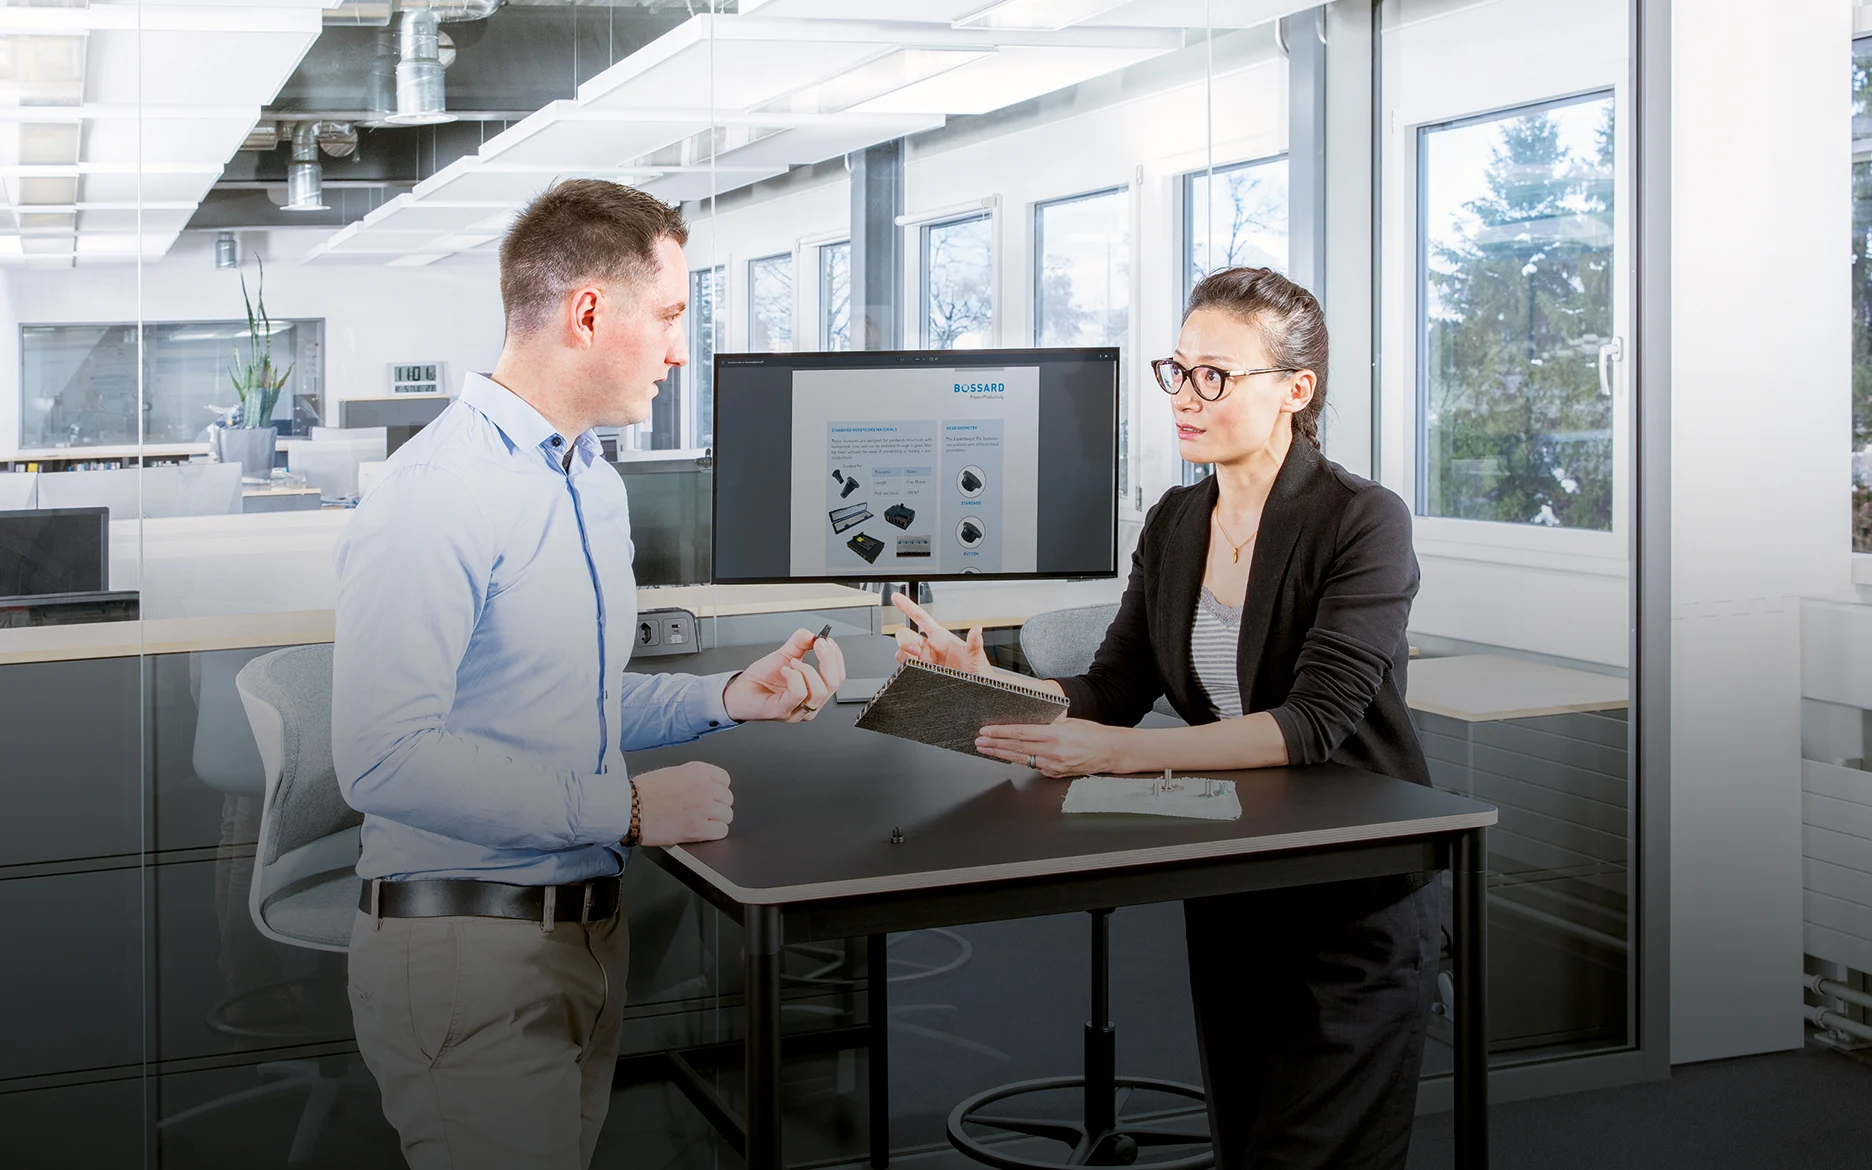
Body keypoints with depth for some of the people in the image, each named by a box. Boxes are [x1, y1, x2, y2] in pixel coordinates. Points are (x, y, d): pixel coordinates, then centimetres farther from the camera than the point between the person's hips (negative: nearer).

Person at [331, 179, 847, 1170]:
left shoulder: (595, 484, 15)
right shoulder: (434, 497, -18)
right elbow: (383, 759, -27)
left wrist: (728, 698, 6)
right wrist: (628, 808, -23)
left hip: (589, 930, 9)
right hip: (468, 941, -9)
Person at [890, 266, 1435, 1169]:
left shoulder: (1362, 522, -15)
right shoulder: (1173, 525, 6)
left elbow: (1312, 723, -26)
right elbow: (1110, 692, 2)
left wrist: (1124, 752, -36)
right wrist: (988, 683, -17)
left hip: (1356, 901, -6)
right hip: (1224, 887, 7)